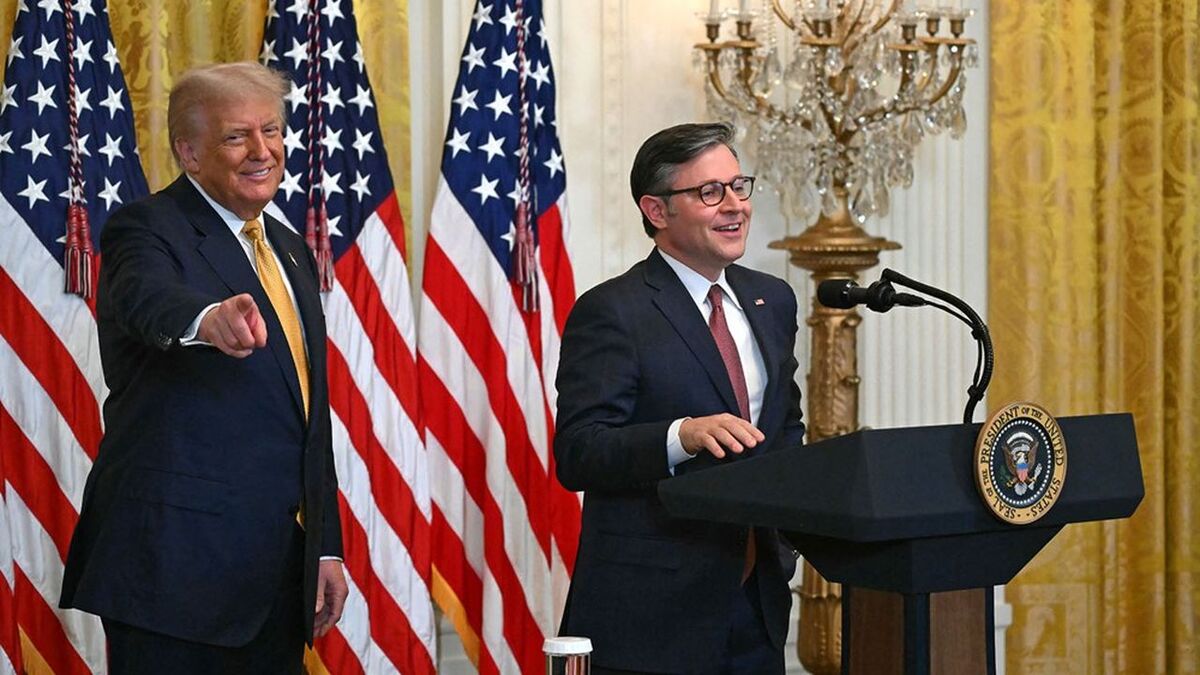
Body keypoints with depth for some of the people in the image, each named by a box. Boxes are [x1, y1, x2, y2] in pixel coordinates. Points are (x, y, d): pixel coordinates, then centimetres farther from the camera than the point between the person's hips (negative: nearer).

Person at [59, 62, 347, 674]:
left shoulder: (290, 251, 18)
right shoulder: (146, 230, -6)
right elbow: (148, 300, -30)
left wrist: (326, 547, 16)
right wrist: (208, 319, -53)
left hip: (280, 565, 7)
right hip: (176, 559, -7)